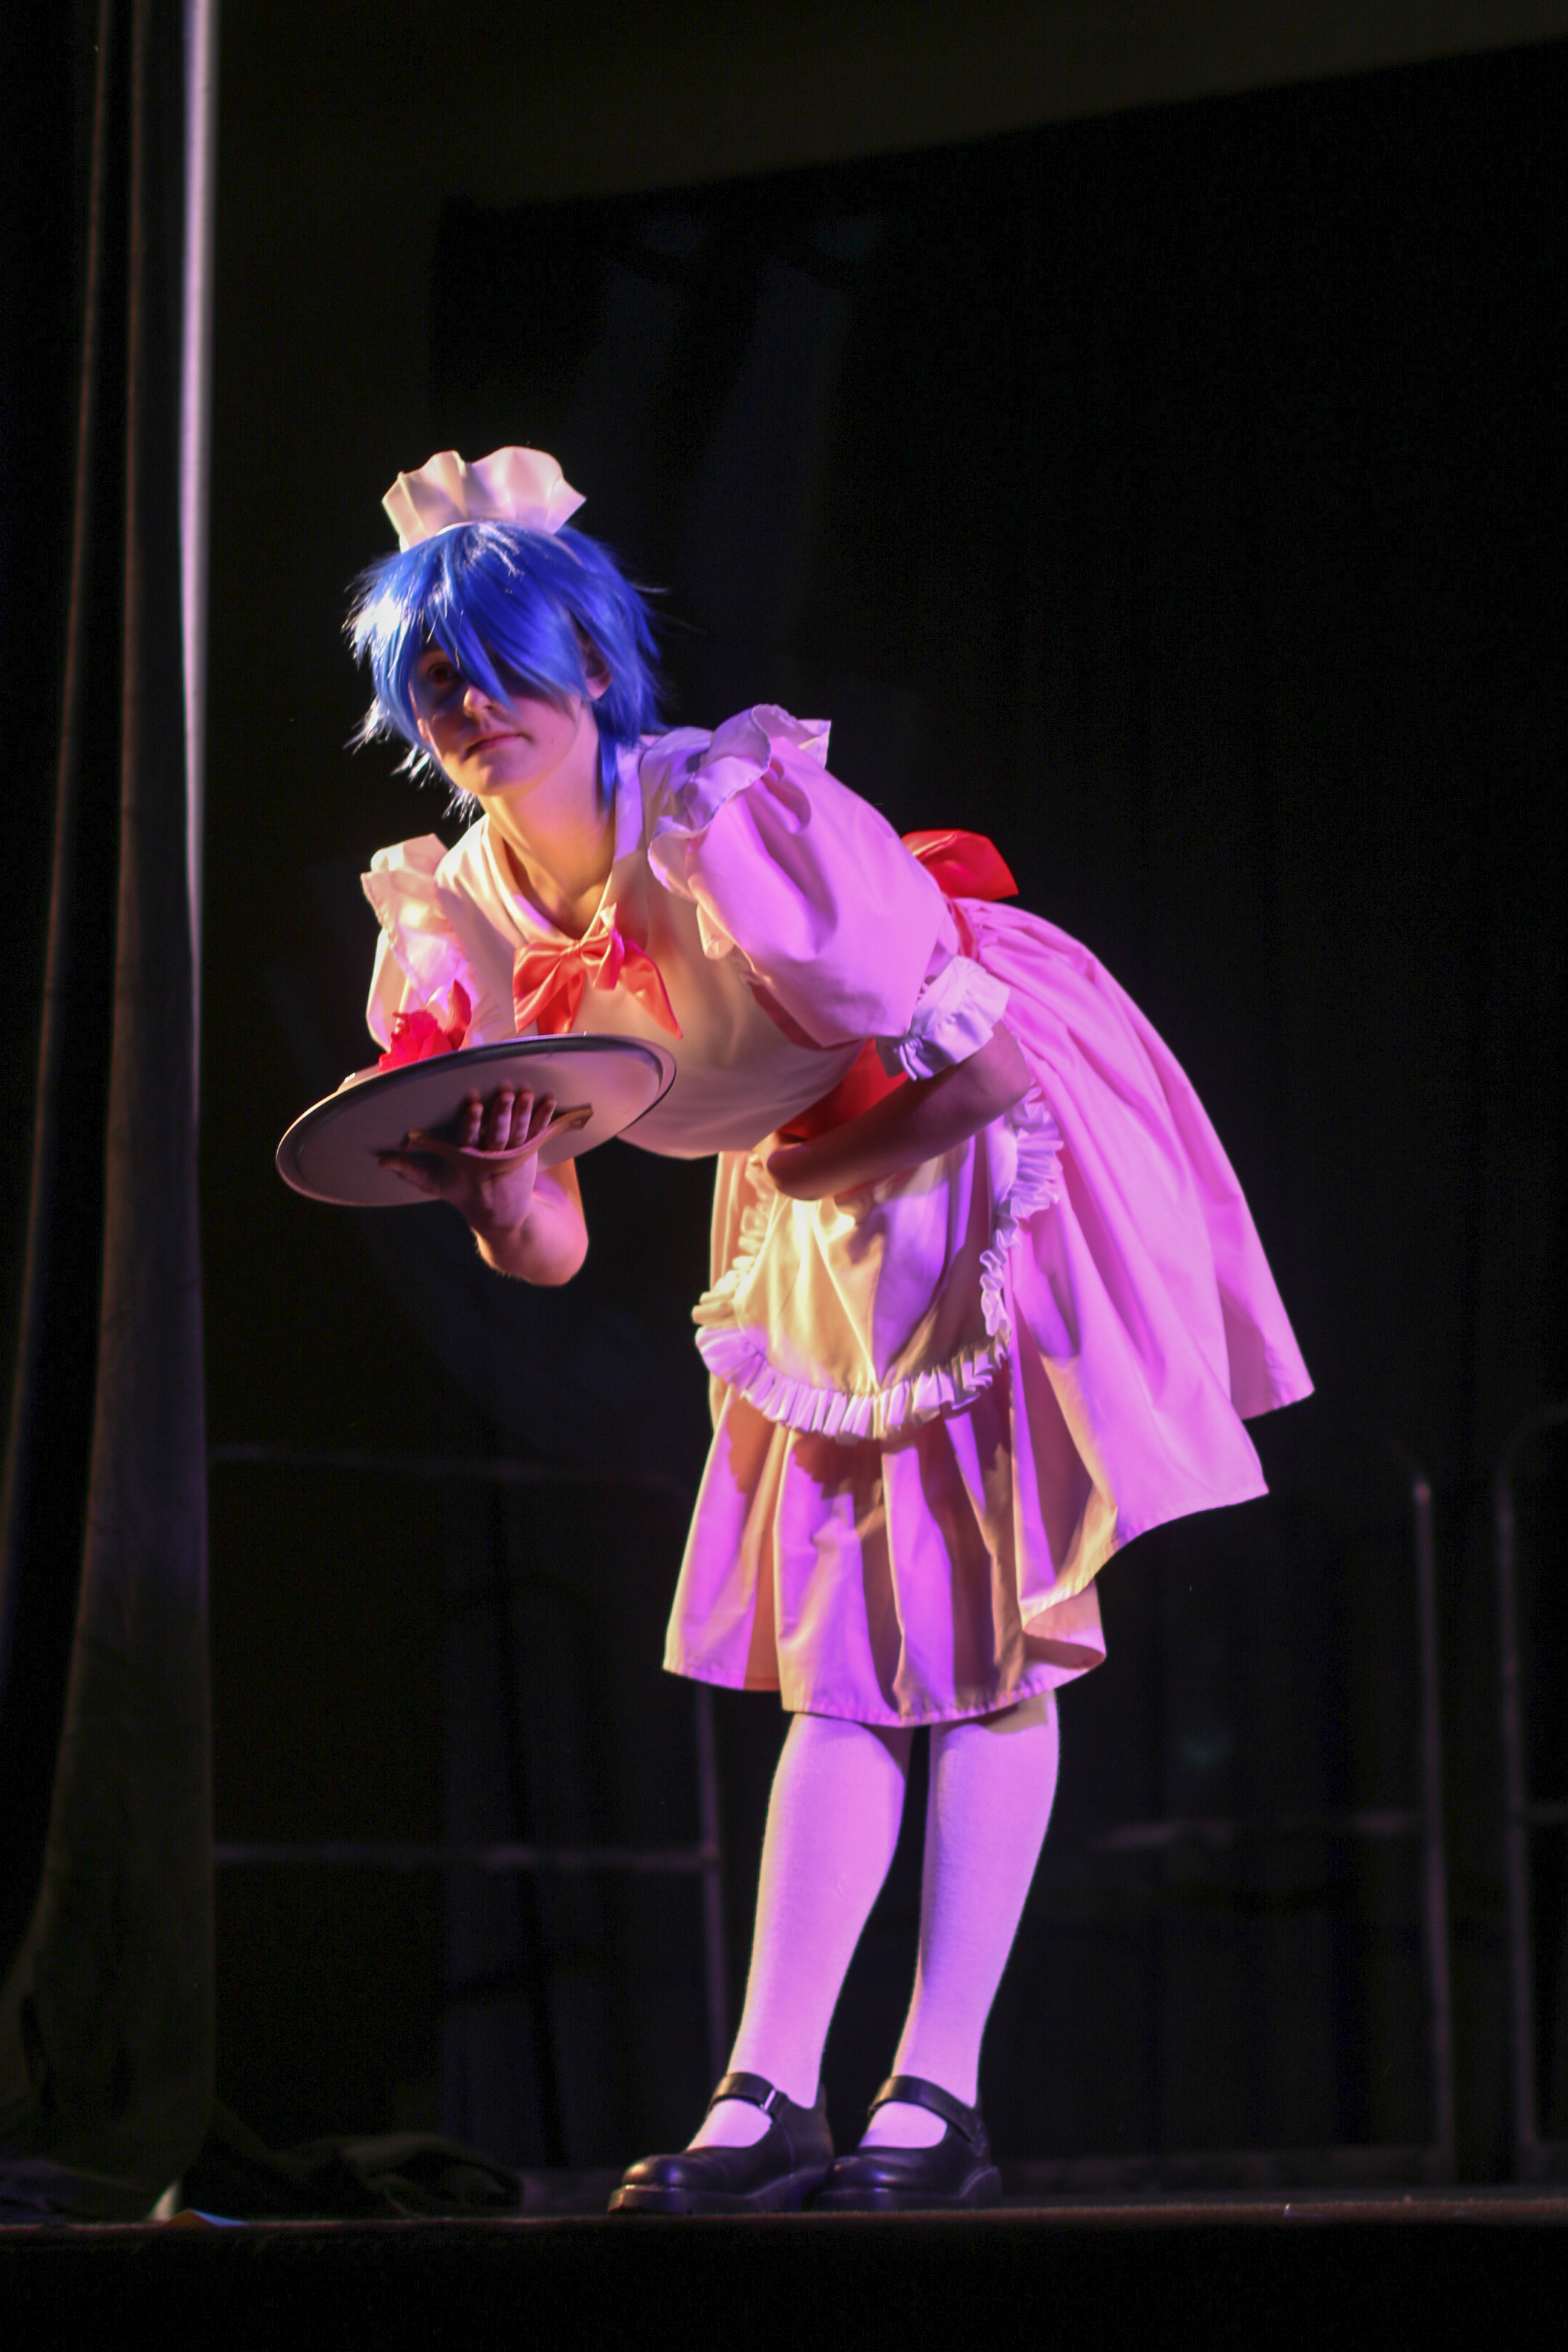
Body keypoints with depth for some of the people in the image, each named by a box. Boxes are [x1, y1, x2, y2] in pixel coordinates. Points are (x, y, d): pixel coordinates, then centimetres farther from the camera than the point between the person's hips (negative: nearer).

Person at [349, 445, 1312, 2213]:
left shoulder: (737, 827, -29)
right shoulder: (463, 924, -9)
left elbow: (985, 1074, -23)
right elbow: (550, 1253, -5)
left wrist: (799, 1166, -13)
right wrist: (487, 1182, -26)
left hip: (998, 1171, -6)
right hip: (816, 1220, 7)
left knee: (980, 1639, -7)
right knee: (839, 1662, 4)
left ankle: (938, 2098, -6)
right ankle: (769, 2098, 1)